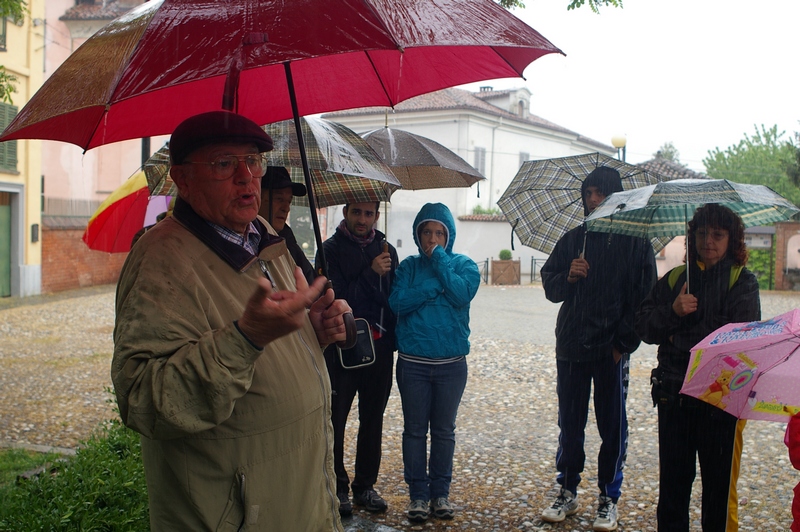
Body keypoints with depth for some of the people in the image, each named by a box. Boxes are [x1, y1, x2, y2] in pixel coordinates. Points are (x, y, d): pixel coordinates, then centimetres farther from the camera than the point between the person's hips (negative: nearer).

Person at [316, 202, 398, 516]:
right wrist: (370, 273, -19)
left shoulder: (387, 250, 9)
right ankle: (338, 487, 14)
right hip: (340, 348, -4)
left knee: (372, 421, 11)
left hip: (379, 350, 4)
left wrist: (391, 338, 2)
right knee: (335, 421, 1)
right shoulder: (331, 250, -3)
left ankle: (365, 485, 23)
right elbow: (333, 298, -13)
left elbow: (395, 298, 11)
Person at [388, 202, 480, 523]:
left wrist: (439, 259, -13)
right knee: (415, 430, 7)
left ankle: (440, 492, 23)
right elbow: (398, 302, -12)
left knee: (444, 431, 10)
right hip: (412, 362, 0)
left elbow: (462, 295, -18)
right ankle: (418, 494, 18)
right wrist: (437, 288, -16)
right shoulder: (409, 266, 3)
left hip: (451, 364, 0)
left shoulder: (463, 265, 3)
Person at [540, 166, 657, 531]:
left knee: (613, 426, 5)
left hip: (611, 351, -3)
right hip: (571, 349, 3)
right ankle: (567, 492, 24)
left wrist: (625, 342, -10)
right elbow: (550, 287, 10)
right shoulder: (572, 240, 10)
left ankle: (609, 499, 18)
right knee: (569, 424, 11)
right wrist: (567, 277, -11)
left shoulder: (635, 242, -1)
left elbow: (643, 296, -3)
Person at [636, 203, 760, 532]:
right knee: (672, 483, 11)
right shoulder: (674, 279, 11)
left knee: (719, 484, 4)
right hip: (674, 396, 3)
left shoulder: (743, 282, 0)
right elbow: (642, 325, 3)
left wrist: (679, 340, -8)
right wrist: (672, 312, -15)